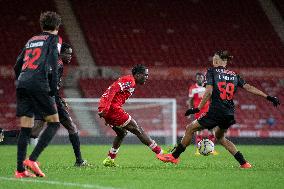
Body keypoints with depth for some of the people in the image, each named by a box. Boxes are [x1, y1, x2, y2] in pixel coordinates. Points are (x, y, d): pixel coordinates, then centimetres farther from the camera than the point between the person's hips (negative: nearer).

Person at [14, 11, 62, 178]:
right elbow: (53, 64, -7)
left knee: (25, 128, 6)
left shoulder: (32, 40, 26)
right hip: (39, 85, -6)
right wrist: (54, 88, -4)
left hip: (22, 85, 6)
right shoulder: (54, 39, 8)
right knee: (54, 123, 2)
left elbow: (17, 66, 23)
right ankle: (32, 159, -12)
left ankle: (20, 169, 0)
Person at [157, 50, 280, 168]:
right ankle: (243, 163, 19)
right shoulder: (234, 75, 14)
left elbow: (209, 91, -9)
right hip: (230, 114, 6)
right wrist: (268, 97, 10)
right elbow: (248, 87, 8)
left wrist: (198, 108, -8)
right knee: (220, 137, 27)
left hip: (216, 112, -6)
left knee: (190, 128, 8)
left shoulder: (212, 71, 1)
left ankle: (174, 156, 11)